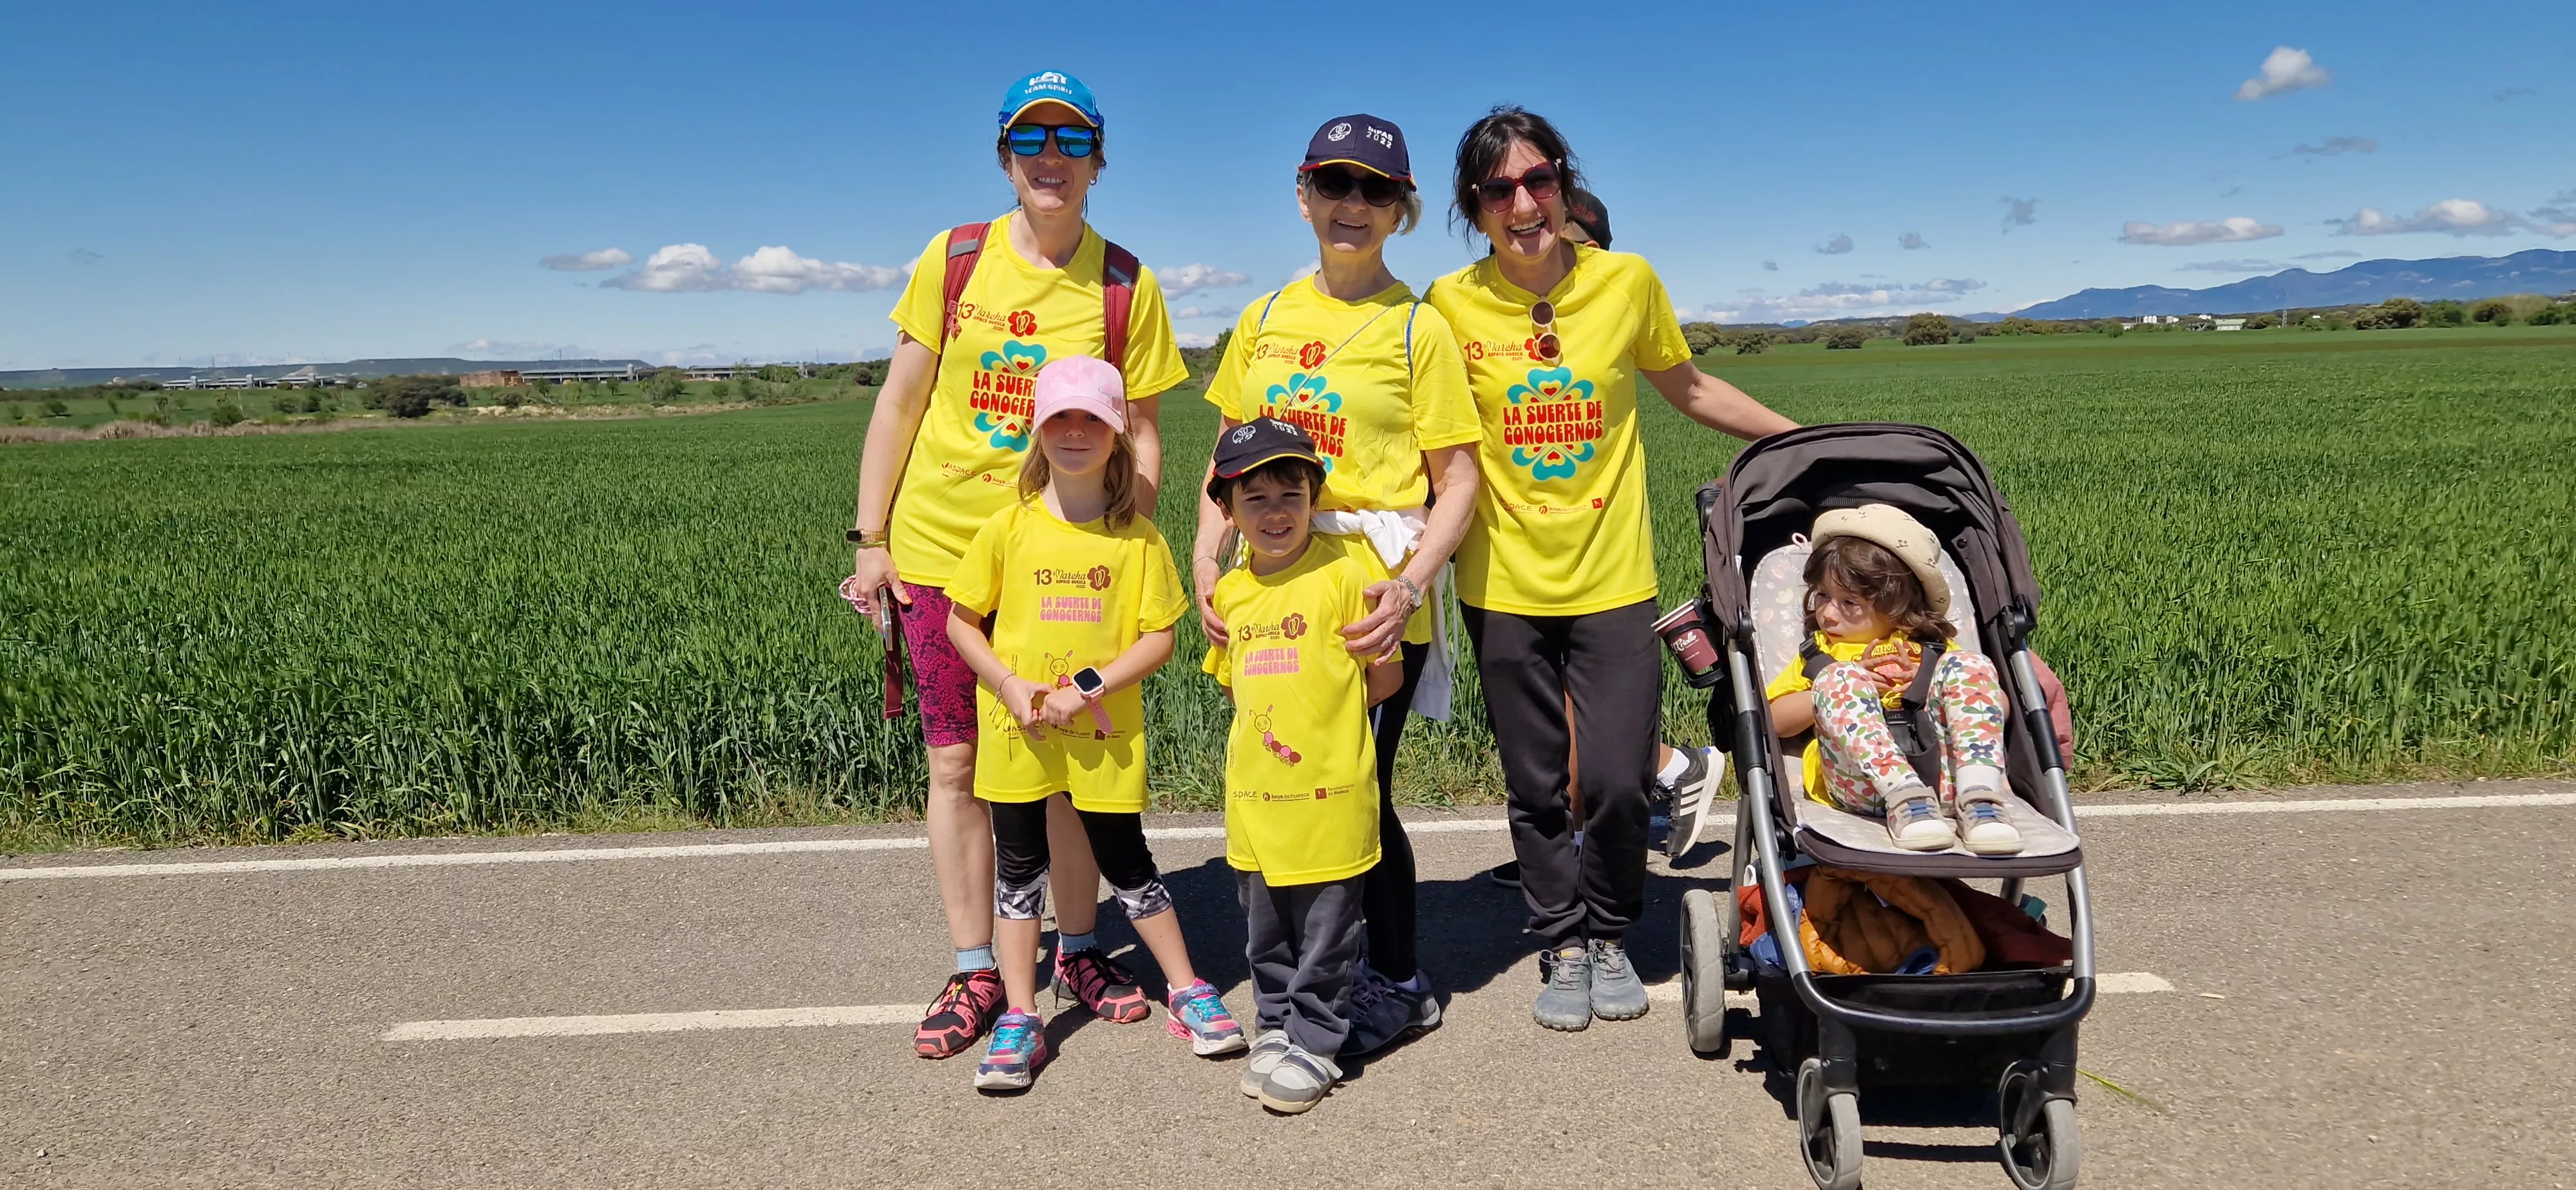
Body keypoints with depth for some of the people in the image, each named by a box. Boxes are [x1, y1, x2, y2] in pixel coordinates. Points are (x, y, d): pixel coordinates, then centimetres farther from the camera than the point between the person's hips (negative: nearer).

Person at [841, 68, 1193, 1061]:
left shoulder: (1125, 286, -3)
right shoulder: (954, 260, -1)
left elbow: (1141, 435, 0)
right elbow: (900, 402, 2)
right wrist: (870, 539, 0)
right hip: (940, 548, 1)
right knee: (956, 764, 6)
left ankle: (1078, 949, 27)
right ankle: (976, 973, 20)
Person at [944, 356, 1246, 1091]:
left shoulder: (1139, 537, -3)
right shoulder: (1009, 528, -2)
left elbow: (1159, 638, -4)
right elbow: (961, 622, 3)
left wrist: (1091, 686, -16)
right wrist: (1010, 686, -11)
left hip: (1105, 733, -1)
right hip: (1018, 732, 1)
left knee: (1127, 865, 8)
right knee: (1019, 871, 9)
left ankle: (1188, 994, 24)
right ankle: (1020, 1018, 19)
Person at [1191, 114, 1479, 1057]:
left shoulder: (1418, 328, -1)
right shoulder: (1264, 319, 12)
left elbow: (1457, 481, -4)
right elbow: (1229, 455, 16)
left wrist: (1410, 584, -17)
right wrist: (1207, 556, 1)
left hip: (1374, 598, -4)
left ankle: (1399, 982, 19)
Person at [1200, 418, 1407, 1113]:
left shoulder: (1346, 570, -11)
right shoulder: (1231, 591, 7)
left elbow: (1386, 679, -7)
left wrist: (1325, 714, -15)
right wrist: (1276, 714, 6)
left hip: (1329, 791, -5)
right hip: (1254, 795, 6)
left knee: (1326, 932, 6)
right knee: (1265, 931, 17)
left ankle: (1316, 1042, 20)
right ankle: (1277, 1025, 34)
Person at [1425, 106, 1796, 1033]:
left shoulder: (1627, 281, -3)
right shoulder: (1452, 304, -6)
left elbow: (1689, 389, 12)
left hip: (1613, 578, 0)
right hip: (1505, 584, 0)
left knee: (1618, 783, -2)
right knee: (1535, 788, 10)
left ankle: (1610, 938, 27)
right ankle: (1562, 947, 33)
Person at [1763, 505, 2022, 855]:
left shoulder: (1932, 649, 28)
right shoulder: (1819, 654, 29)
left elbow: (1997, 706, 17)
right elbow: (1774, 719, 13)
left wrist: (1929, 685, 2)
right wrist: (1849, 685, 3)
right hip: (1861, 784, -1)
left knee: (1968, 665, -15)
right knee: (1838, 679, -23)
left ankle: (1979, 800, -33)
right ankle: (1905, 800, -41)